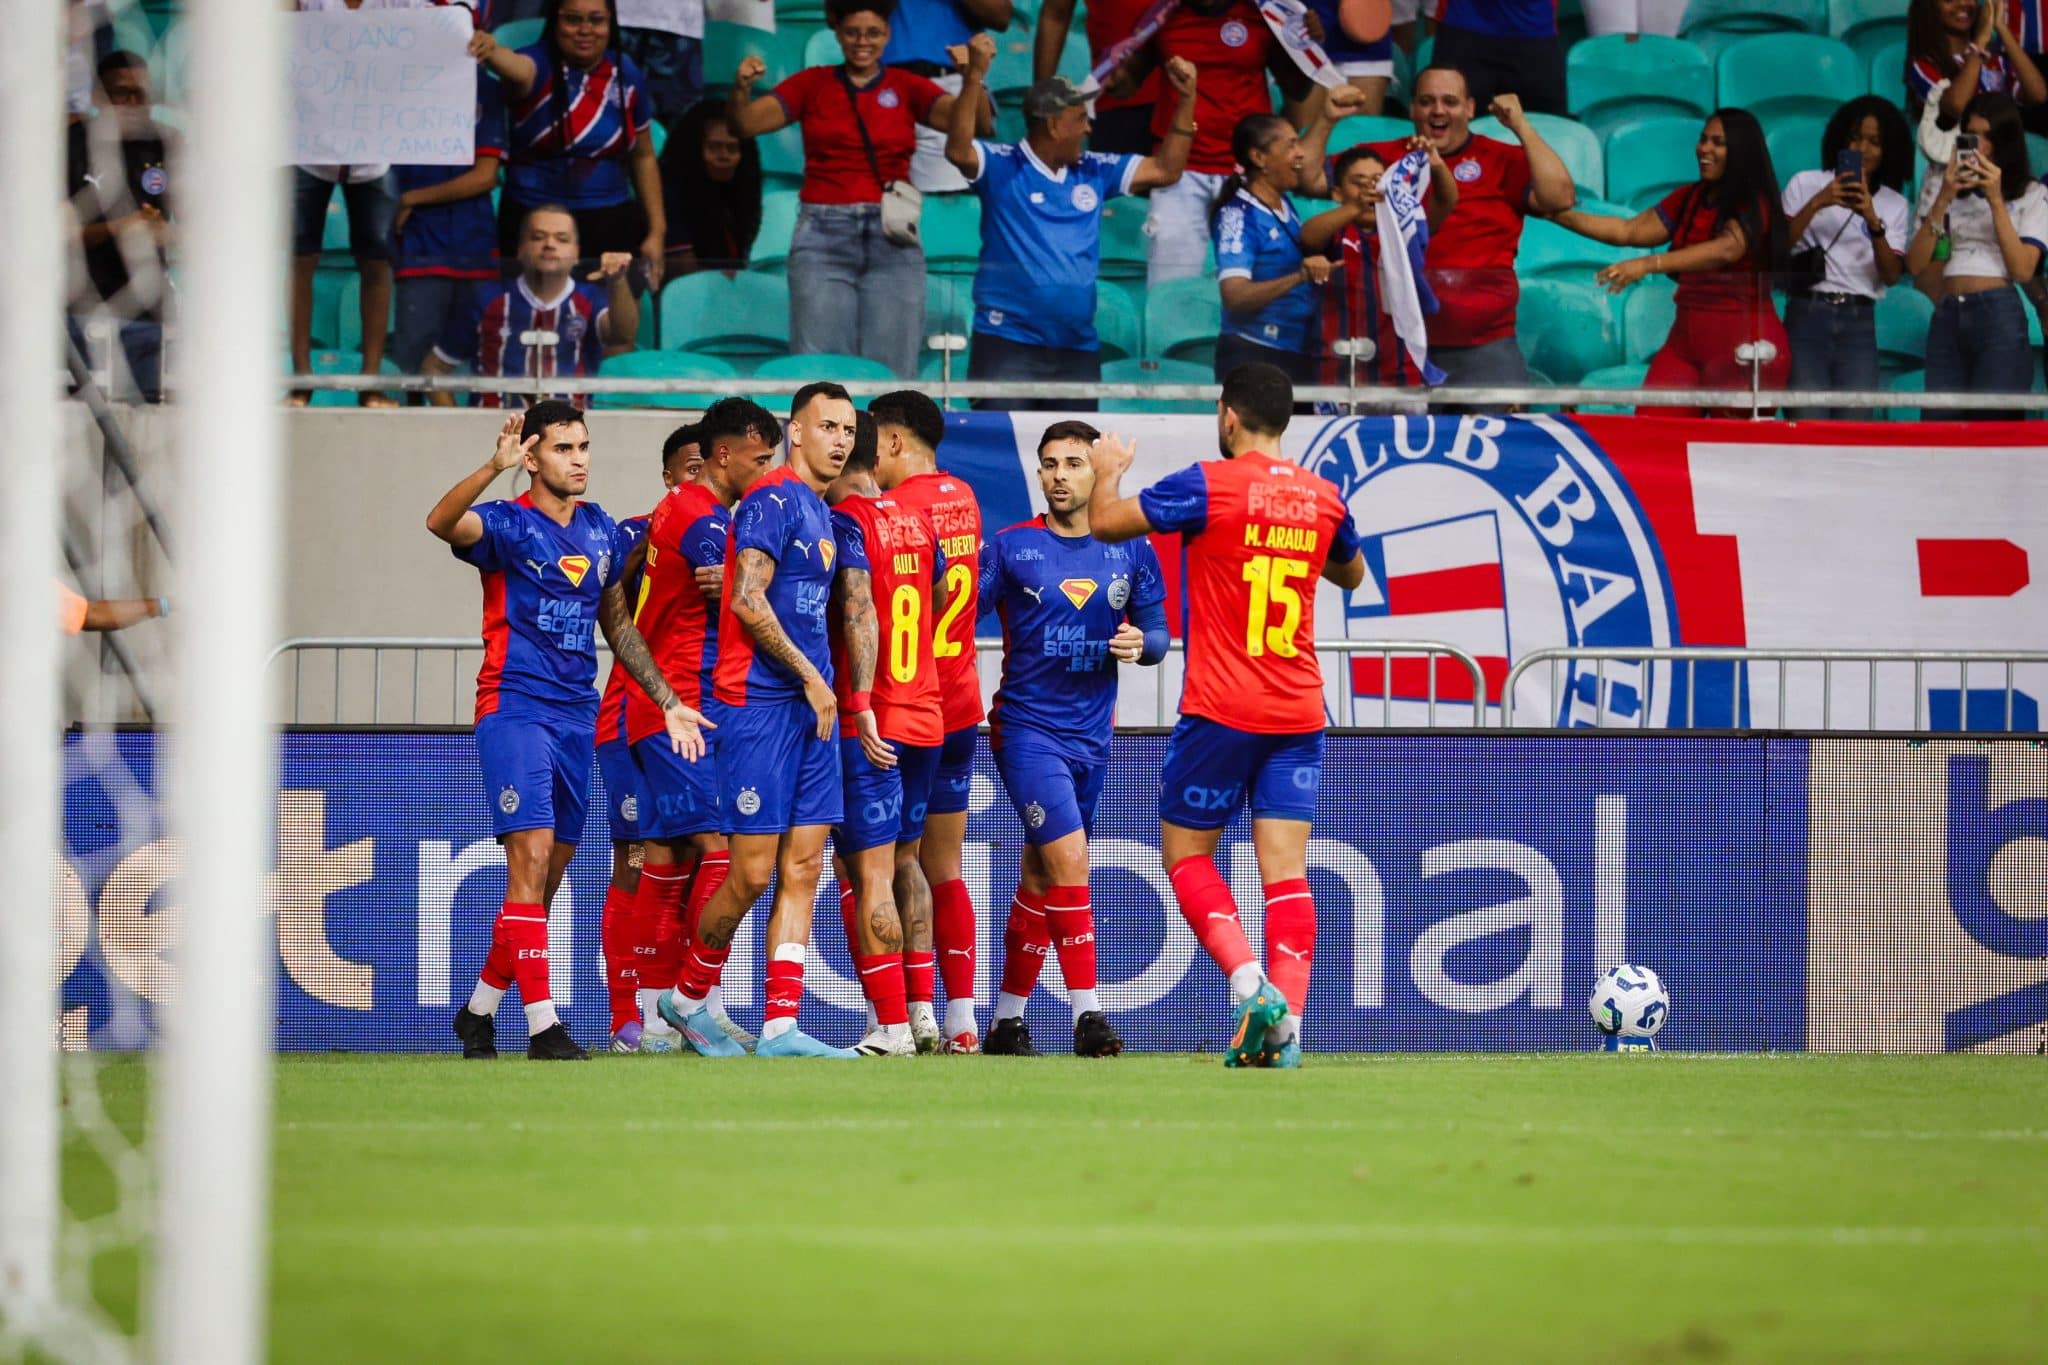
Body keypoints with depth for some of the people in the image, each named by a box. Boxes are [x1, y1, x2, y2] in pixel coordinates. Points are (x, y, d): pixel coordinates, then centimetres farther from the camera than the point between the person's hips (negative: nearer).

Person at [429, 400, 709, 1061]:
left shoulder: (599, 529, 12)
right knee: (532, 854, -16)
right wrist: (494, 467, -45)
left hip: (577, 713, 7)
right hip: (515, 706, -7)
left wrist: (669, 702, 20)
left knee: (547, 876, 10)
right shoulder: (510, 524, -7)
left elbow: (619, 625, 23)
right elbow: (442, 522, -29)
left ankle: (480, 1008, 25)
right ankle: (542, 1024, -19)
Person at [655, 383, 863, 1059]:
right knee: (752, 872, -5)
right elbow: (747, 601, -18)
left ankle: (781, 1028, 1)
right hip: (761, 705, -9)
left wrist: (822, 686, 11)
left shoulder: (820, 513, 17)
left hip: (812, 707, 9)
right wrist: (811, 678, -12)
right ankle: (686, 997, 15)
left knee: (801, 869, 2)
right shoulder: (774, 498, -10)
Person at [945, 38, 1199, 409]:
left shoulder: (1093, 172, 15)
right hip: (1008, 344, -5)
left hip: (1077, 349, 5)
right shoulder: (1002, 168, -2)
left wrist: (1186, 99, 11)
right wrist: (975, 76, -29)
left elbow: (1165, 170, 19)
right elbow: (959, 151, -20)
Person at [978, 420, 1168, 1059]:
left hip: (1092, 736, 4)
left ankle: (1008, 1020, 20)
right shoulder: (1011, 547, -3)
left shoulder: (1131, 552, 6)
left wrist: (1141, 644, -12)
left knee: (1040, 879, 11)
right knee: (1069, 860, -18)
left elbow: (1158, 633, 10)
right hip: (1027, 726, -4)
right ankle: (1086, 1016, -17)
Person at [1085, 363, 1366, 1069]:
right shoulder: (1323, 497, 6)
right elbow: (1351, 574, 27)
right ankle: (1286, 1023, -7)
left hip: (1221, 711, -4)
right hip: (1300, 712, 4)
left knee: (1185, 853, 8)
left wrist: (1108, 472, 16)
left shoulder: (1210, 486, -10)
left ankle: (1251, 985, -12)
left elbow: (1106, 522, -4)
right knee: (1286, 870, 2)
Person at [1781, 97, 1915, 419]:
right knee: (1808, 423, -11)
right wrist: (1817, 203, -15)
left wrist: (1873, 220, -13)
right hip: (1807, 314, -2)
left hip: (1859, 322, 2)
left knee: (1854, 425, -8)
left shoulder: (1894, 204, 14)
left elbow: (1892, 275, 1)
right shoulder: (1806, 184, 7)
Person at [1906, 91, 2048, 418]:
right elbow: (1916, 265, 7)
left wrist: (1996, 201, -8)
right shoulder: (1940, 186, 16)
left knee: (1995, 423, -12)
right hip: (1947, 315, 3)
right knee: (1939, 423, -6)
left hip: (2000, 315, -3)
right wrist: (1943, 200, -3)